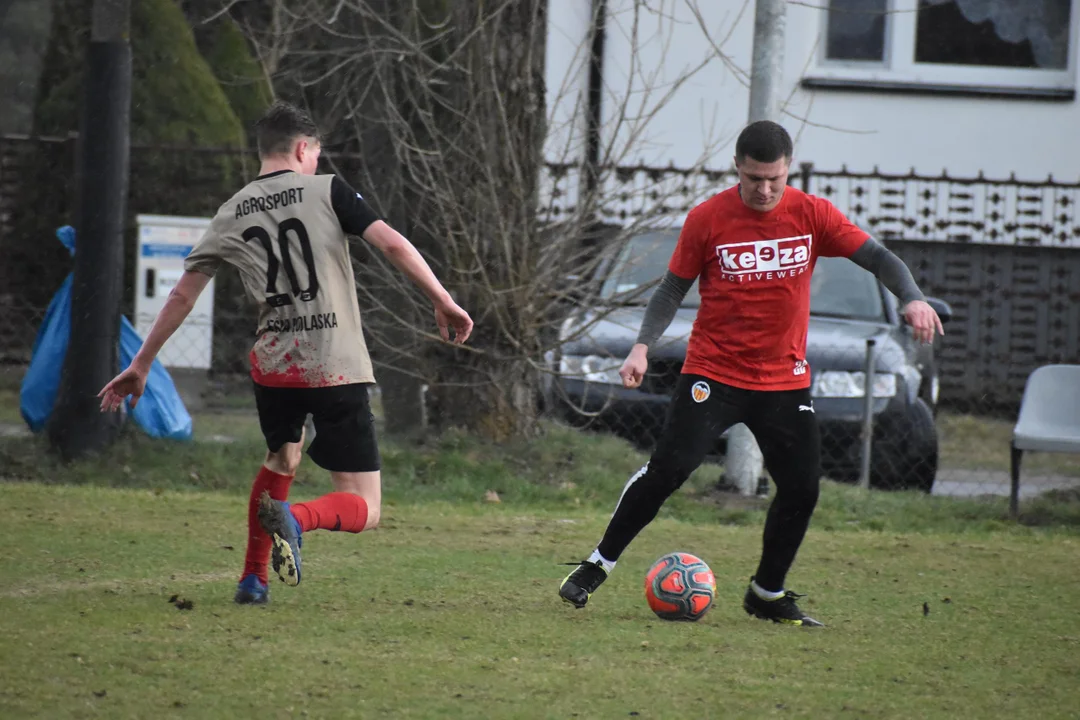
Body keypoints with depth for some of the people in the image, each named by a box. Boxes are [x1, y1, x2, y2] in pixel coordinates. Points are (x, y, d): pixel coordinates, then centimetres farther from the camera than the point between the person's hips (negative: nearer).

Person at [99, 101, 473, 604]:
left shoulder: (231, 215, 10)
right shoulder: (326, 191, -1)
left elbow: (182, 295, 12)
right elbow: (393, 245, -11)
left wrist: (141, 365, 19)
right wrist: (442, 301, -5)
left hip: (273, 368, 4)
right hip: (336, 369, -4)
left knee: (281, 458, 35)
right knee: (362, 508, 0)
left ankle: (252, 580, 31)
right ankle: (296, 519, -32)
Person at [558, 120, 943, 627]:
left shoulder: (811, 215, -3)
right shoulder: (707, 219, -7)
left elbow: (876, 257, -4)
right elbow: (673, 287, 2)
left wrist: (911, 298, -23)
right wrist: (642, 347, -11)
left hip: (785, 380, 2)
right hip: (713, 373, -2)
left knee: (802, 489, -2)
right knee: (667, 470, -13)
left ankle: (768, 594, 17)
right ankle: (597, 566, 1)